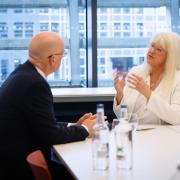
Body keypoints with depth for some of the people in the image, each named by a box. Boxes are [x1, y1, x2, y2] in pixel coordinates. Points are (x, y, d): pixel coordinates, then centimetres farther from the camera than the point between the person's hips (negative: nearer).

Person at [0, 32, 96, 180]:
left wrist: (73, 126, 7)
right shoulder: (35, 83, -23)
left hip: (13, 158, 8)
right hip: (19, 167, -8)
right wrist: (84, 130, -4)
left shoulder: (24, 73, 5)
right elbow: (50, 135, -19)